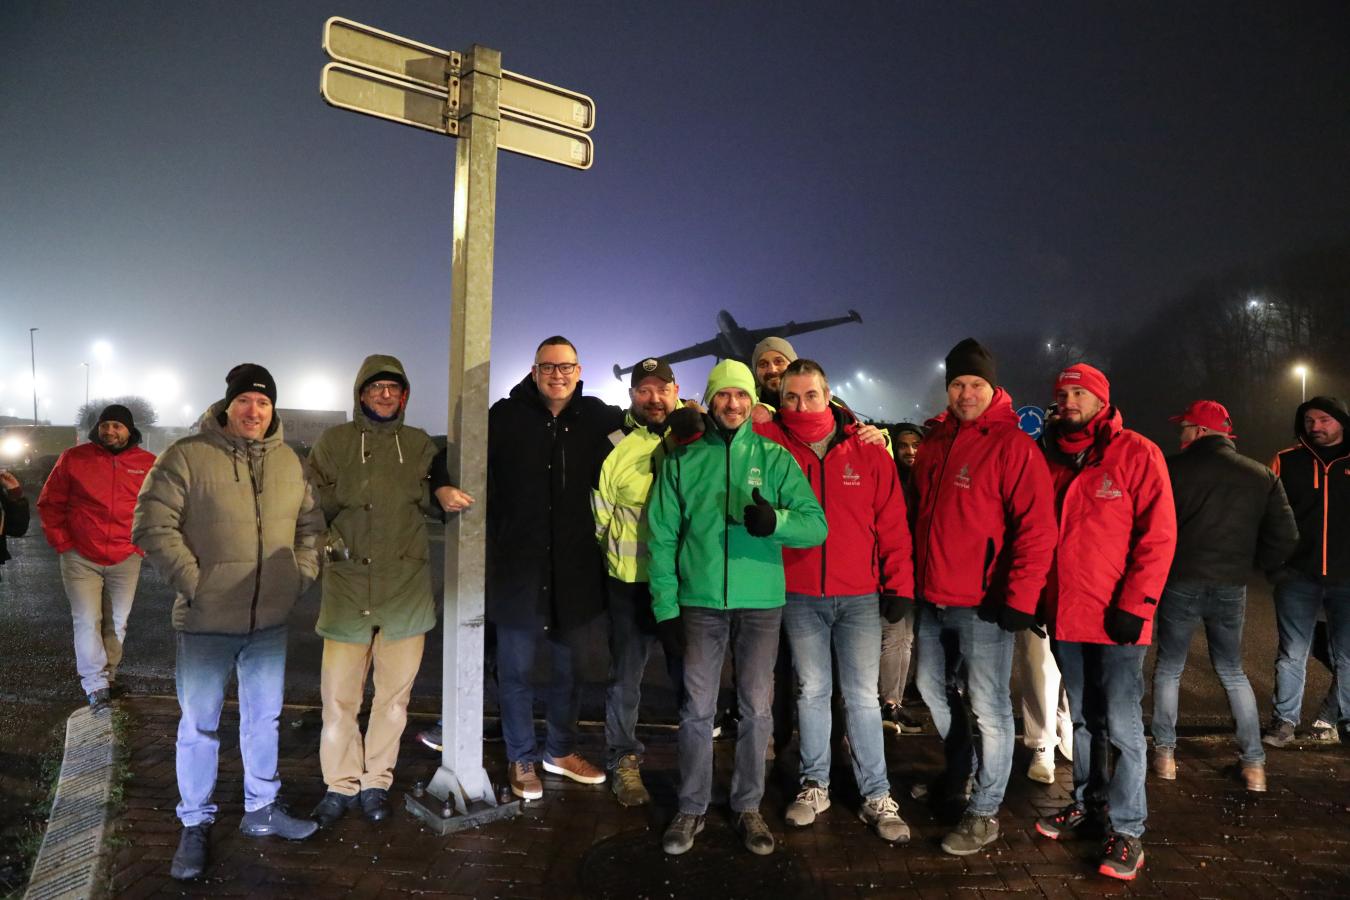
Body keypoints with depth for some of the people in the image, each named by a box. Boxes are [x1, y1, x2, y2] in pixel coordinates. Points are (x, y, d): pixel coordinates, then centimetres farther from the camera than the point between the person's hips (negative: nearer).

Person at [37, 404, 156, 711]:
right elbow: (49, 504, 5)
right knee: (87, 622, -4)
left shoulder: (148, 464, -1)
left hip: (126, 559, 1)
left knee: (117, 623, 9)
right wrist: (62, 543, -1)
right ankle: (96, 686, 3)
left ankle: (107, 677, 24)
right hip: (80, 558, -1)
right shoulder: (74, 458, -2)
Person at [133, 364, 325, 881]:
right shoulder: (187, 456, -10)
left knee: (263, 718, 16)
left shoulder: (289, 462, 6)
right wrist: (193, 581, -14)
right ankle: (195, 825, 25)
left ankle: (261, 809, 33)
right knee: (199, 724, 8)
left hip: (270, 621, 4)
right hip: (206, 623, -4)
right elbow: (152, 527, -12)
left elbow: (311, 524, 15)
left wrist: (301, 576, 5)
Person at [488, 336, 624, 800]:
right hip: (517, 567, -3)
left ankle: (560, 750, 38)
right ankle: (522, 759, 29)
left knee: (569, 666, 18)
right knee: (516, 670, 9)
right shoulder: (505, 416, -6)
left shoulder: (597, 417, 1)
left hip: (573, 568, 3)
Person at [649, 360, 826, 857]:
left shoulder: (775, 458, 2)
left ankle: (748, 805, 27)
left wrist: (776, 521, -25)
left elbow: (815, 525, -5)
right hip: (700, 602, 0)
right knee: (697, 709, 7)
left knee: (756, 708, 9)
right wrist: (666, 607, -3)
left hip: (761, 602, 0)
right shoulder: (681, 461, 3)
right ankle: (692, 808, 23)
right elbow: (662, 538, 2)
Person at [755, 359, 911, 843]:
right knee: (812, 691, 13)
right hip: (799, 596, 1)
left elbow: (892, 525, 0)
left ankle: (876, 796, 17)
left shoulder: (868, 451, -2)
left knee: (862, 696, 6)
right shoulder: (772, 445, -2)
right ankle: (815, 784, 27)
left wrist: (900, 585, -1)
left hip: (860, 596, 0)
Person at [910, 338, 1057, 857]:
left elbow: (1036, 528, -16)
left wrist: (1019, 598, -19)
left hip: (984, 604, -7)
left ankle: (985, 811, 17)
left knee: (988, 708, 2)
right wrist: (913, 579, 15)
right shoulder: (934, 443, 9)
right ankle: (959, 774, 42)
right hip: (933, 599, 8)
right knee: (933, 689, 20)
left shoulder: (1012, 445, -11)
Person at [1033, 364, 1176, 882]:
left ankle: (1126, 829, 14)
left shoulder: (1137, 454, -7)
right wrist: (1039, 598, 7)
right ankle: (1088, 804, 33)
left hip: (1116, 619, -5)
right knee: (1083, 719, 18)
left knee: (1121, 725, 1)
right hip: (1065, 616, 5)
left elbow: (1158, 536, -12)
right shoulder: (1051, 460, 7)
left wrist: (1135, 606, -17)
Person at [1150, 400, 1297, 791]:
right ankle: (1254, 762, 18)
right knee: (1233, 672, 19)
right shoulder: (1262, 476, 3)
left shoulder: (1173, 468, -8)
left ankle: (1165, 754, 14)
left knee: (1168, 668, 13)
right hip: (1231, 587, 3)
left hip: (1180, 583, -3)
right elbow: (1285, 538, 2)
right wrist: (1255, 566, 18)